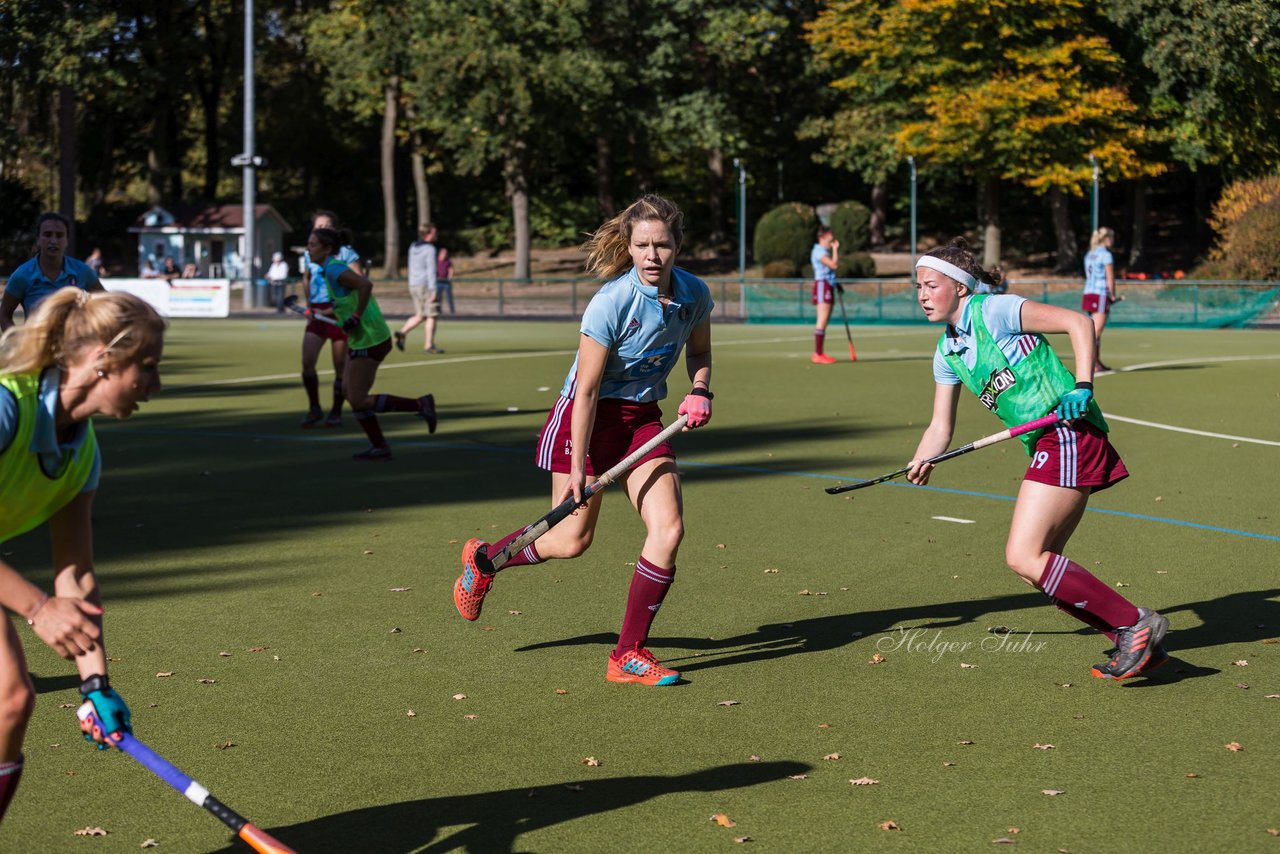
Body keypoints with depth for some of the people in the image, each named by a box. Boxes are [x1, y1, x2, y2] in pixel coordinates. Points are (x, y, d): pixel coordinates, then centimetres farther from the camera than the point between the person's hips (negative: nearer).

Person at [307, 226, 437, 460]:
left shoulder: (334, 269, -17)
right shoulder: (331, 268, 12)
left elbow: (365, 284, -31)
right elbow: (361, 286, 22)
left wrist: (356, 317, -24)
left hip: (369, 341, -10)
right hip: (360, 338, 10)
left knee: (358, 401, -5)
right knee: (348, 390, 13)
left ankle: (420, 405, 1)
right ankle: (379, 447, 18)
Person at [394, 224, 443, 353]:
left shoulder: (413, 248, 13)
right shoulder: (429, 249, -10)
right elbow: (431, 270, -15)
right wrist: (434, 290, -17)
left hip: (413, 285, 8)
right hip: (426, 285, -8)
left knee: (420, 316, 14)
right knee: (432, 316, 0)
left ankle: (402, 333, -5)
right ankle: (429, 345, 0)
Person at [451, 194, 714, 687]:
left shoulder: (695, 295, -7)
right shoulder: (611, 303, -25)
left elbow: (699, 350, 15)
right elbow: (586, 391, -21)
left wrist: (700, 391, -5)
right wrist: (577, 467, -20)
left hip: (643, 419, 5)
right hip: (588, 418, -5)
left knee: (669, 527, -12)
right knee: (572, 541, 3)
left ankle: (629, 655, -1)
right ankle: (482, 559, 34)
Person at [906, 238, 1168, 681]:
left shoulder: (993, 311, -6)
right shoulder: (947, 352, 18)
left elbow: (1077, 322, -9)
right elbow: (940, 428, 18)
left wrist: (1083, 386, -19)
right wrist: (919, 464, -1)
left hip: (1069, 434, -9)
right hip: (1045, 449, 9)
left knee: (1024, 556, -15)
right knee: (1037, 565, 7)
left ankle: (1136, 624, -8)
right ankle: (1139, 646, 13)